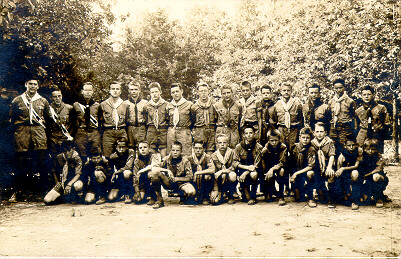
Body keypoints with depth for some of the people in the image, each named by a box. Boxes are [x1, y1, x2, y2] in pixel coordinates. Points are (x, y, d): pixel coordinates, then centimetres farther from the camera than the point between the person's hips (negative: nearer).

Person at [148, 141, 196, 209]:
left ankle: (183, 198, 7)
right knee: (154, 172, -25)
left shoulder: (185, 161, -8)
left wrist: (176, 179, -22)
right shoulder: (167, 159, -5)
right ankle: (159, 200, -15)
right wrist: (167, 170, -26)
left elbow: (189, 177, -10)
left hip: (181, 182, -2)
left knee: (192, 192, -35)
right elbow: (154, 168, -14)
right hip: (168, 183, 2)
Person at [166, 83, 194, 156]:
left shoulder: (189, 104, 4)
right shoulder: (168, 106, 14)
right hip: (171, 133, 3)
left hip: (184, 133, -3)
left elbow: (193, 120, 9)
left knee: (186, 156, -7)